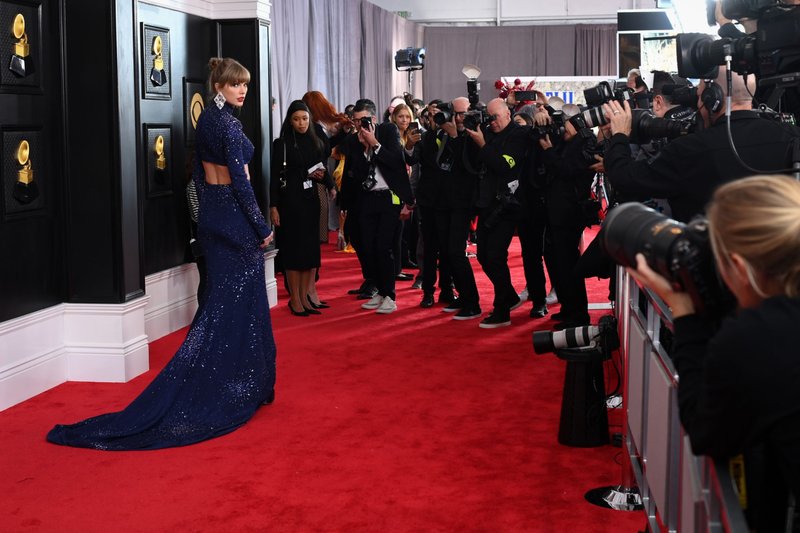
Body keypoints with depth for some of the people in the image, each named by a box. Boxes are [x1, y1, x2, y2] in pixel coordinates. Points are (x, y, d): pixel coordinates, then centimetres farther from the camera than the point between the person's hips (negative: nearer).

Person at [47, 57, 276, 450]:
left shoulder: (205, 119, 11)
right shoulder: (228, 123, -16)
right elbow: (240, 180, -19)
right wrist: (262, 227, -14)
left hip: (211, 216, 9)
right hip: (236, 218, -9)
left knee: (219, 297, 15)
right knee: (242, 300, -1)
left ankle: (208, 380, 21)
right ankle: (244, 385, 5)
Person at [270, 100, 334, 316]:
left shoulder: (317, 143, 10)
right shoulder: (281, 144, -4)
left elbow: (323, 172, 17)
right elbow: (275, 177, -6)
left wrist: (322, 177, -6)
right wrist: (273, 206, -11)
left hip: (311, 200, 5)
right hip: (290, 200, -5)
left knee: (311, 247, 5)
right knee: (293, 249, -2)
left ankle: (305, 296, 13)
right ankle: (295, 299, 4)